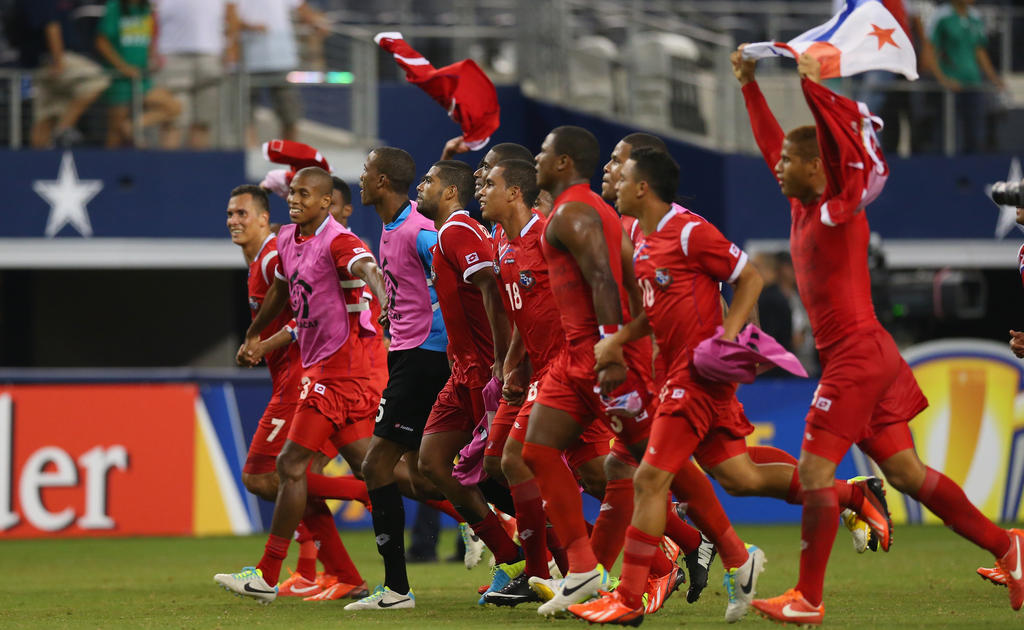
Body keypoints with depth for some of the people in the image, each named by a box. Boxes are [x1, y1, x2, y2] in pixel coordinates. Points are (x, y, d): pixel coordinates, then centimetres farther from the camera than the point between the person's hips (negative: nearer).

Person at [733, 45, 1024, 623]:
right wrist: (750, 86, 26)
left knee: (815, 470, -8)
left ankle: (808, 599, -6)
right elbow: (772, 142, 25)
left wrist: (814, 87, -27)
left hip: (856, 354, -9)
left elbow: (849, 147, -27)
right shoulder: (804, 206, 12)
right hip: (866, 355, 9)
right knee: (905, 472, 9)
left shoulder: (841, 206, -10)